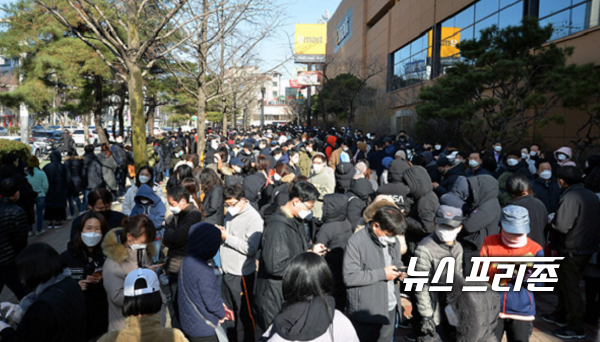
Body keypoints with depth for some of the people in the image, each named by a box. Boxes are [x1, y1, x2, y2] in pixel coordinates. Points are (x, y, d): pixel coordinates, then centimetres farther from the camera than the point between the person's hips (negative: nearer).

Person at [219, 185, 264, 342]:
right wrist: (220, 233, -2)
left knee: (244, 314, 6)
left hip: (242, 275, -8)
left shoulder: (253, 218, -16)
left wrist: (227, 237, -20)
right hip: (227, 271, 8)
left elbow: (251, 249, -21)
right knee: (227, 310, 21)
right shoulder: (231, 213, 7)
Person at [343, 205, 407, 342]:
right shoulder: (356, 242, -19)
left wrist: (399, 272, -5)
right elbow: (349, 277, -22)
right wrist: (382, 273, -22)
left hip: (390, 308, 7)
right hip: (366, 311, -6)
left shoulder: (393, 241, 4)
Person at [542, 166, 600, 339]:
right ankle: (560, 315, 34)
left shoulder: (570, 197, -22)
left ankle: (576, 328, 12)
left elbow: (562, 226, -28)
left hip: (572, 251, -9)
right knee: (565, 283, 21)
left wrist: (550, 222, -7)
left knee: (570, 287, 2)